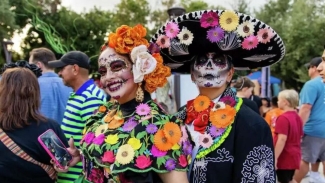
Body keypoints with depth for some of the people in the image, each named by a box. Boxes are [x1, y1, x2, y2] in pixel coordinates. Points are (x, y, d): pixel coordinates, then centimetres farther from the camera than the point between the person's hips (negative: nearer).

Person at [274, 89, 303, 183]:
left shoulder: (283, 118, -19)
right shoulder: (298, 117, 8)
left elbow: (282, 139, -24)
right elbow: (300, 137, 15)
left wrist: (275, 158, -22)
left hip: (285, 157, -8)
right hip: (294, 155, 8)